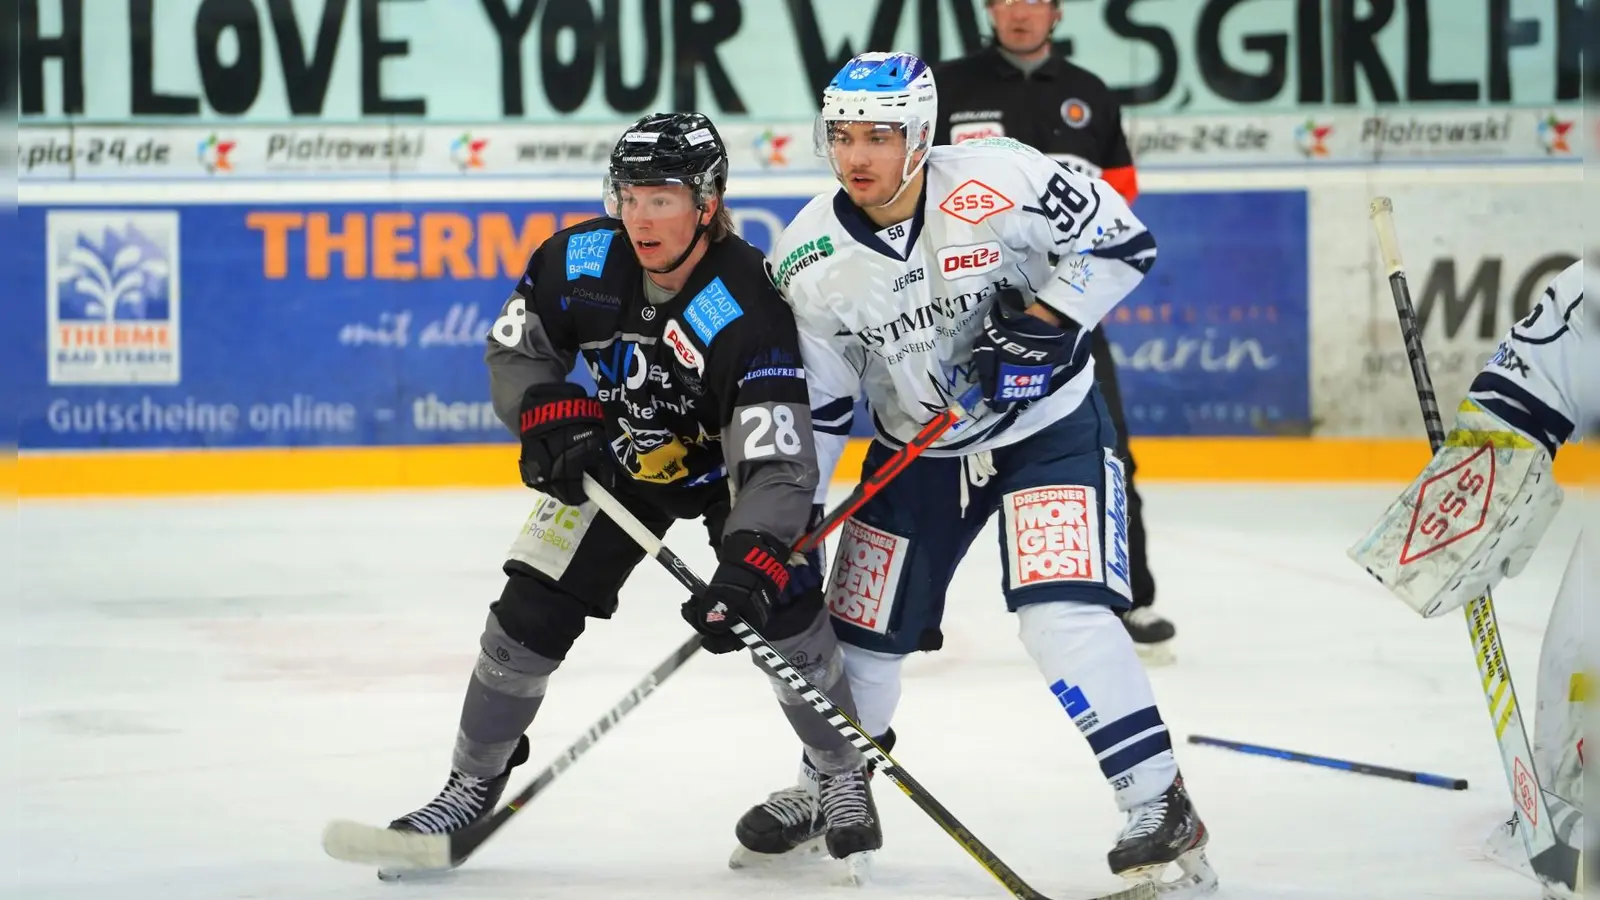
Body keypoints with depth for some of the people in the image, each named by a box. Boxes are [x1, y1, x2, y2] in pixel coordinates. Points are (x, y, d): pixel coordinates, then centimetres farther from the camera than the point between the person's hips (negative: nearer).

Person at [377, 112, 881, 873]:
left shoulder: (749, 313, -37)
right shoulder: (577, 263, -24)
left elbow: (776, 463, -43)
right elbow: (514, 350, -4)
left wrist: (748, 567, -56)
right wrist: (554, 419, -23)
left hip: (730, 458, -4)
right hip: (615, 456, 4)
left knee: (782, 608, -19)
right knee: (531, 611, -4)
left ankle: (844, 778, 5)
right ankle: (472, 783, 16)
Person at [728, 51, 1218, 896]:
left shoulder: (996, 183, -24)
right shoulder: (811, 256, -12)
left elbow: (1119, 240, -15)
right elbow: (809, 397, -3)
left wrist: (1045, 321, -25)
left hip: (1049, 426, -4)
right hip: (917, 448, 4)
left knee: (1062, 613, -21)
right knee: (862, 627, 9)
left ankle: (1160, 808, -13)